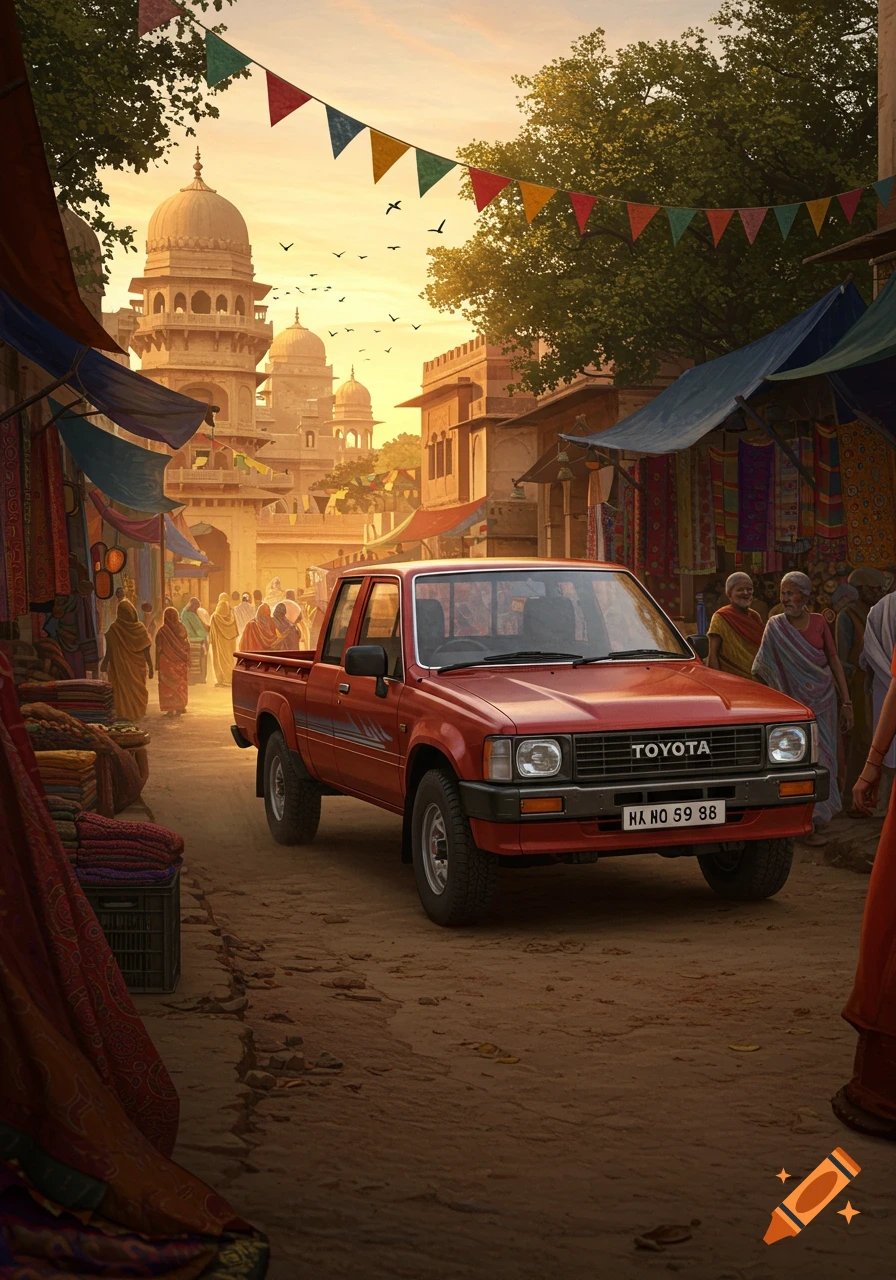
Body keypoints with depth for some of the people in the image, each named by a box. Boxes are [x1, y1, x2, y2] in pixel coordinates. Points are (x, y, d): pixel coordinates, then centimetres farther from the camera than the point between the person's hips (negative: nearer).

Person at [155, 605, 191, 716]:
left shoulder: (162, 631, -13)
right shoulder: (182, 628, -3)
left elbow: (159, 649, -10)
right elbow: (187, 646, 3)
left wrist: (158, 664, -3)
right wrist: (186, 660, 12)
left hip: (167, 663, -4)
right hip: (181, 662, 4)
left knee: (168, 686, 4)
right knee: (180, 685, 14)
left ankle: (170, 709, 0)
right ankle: (180, 708, 16)